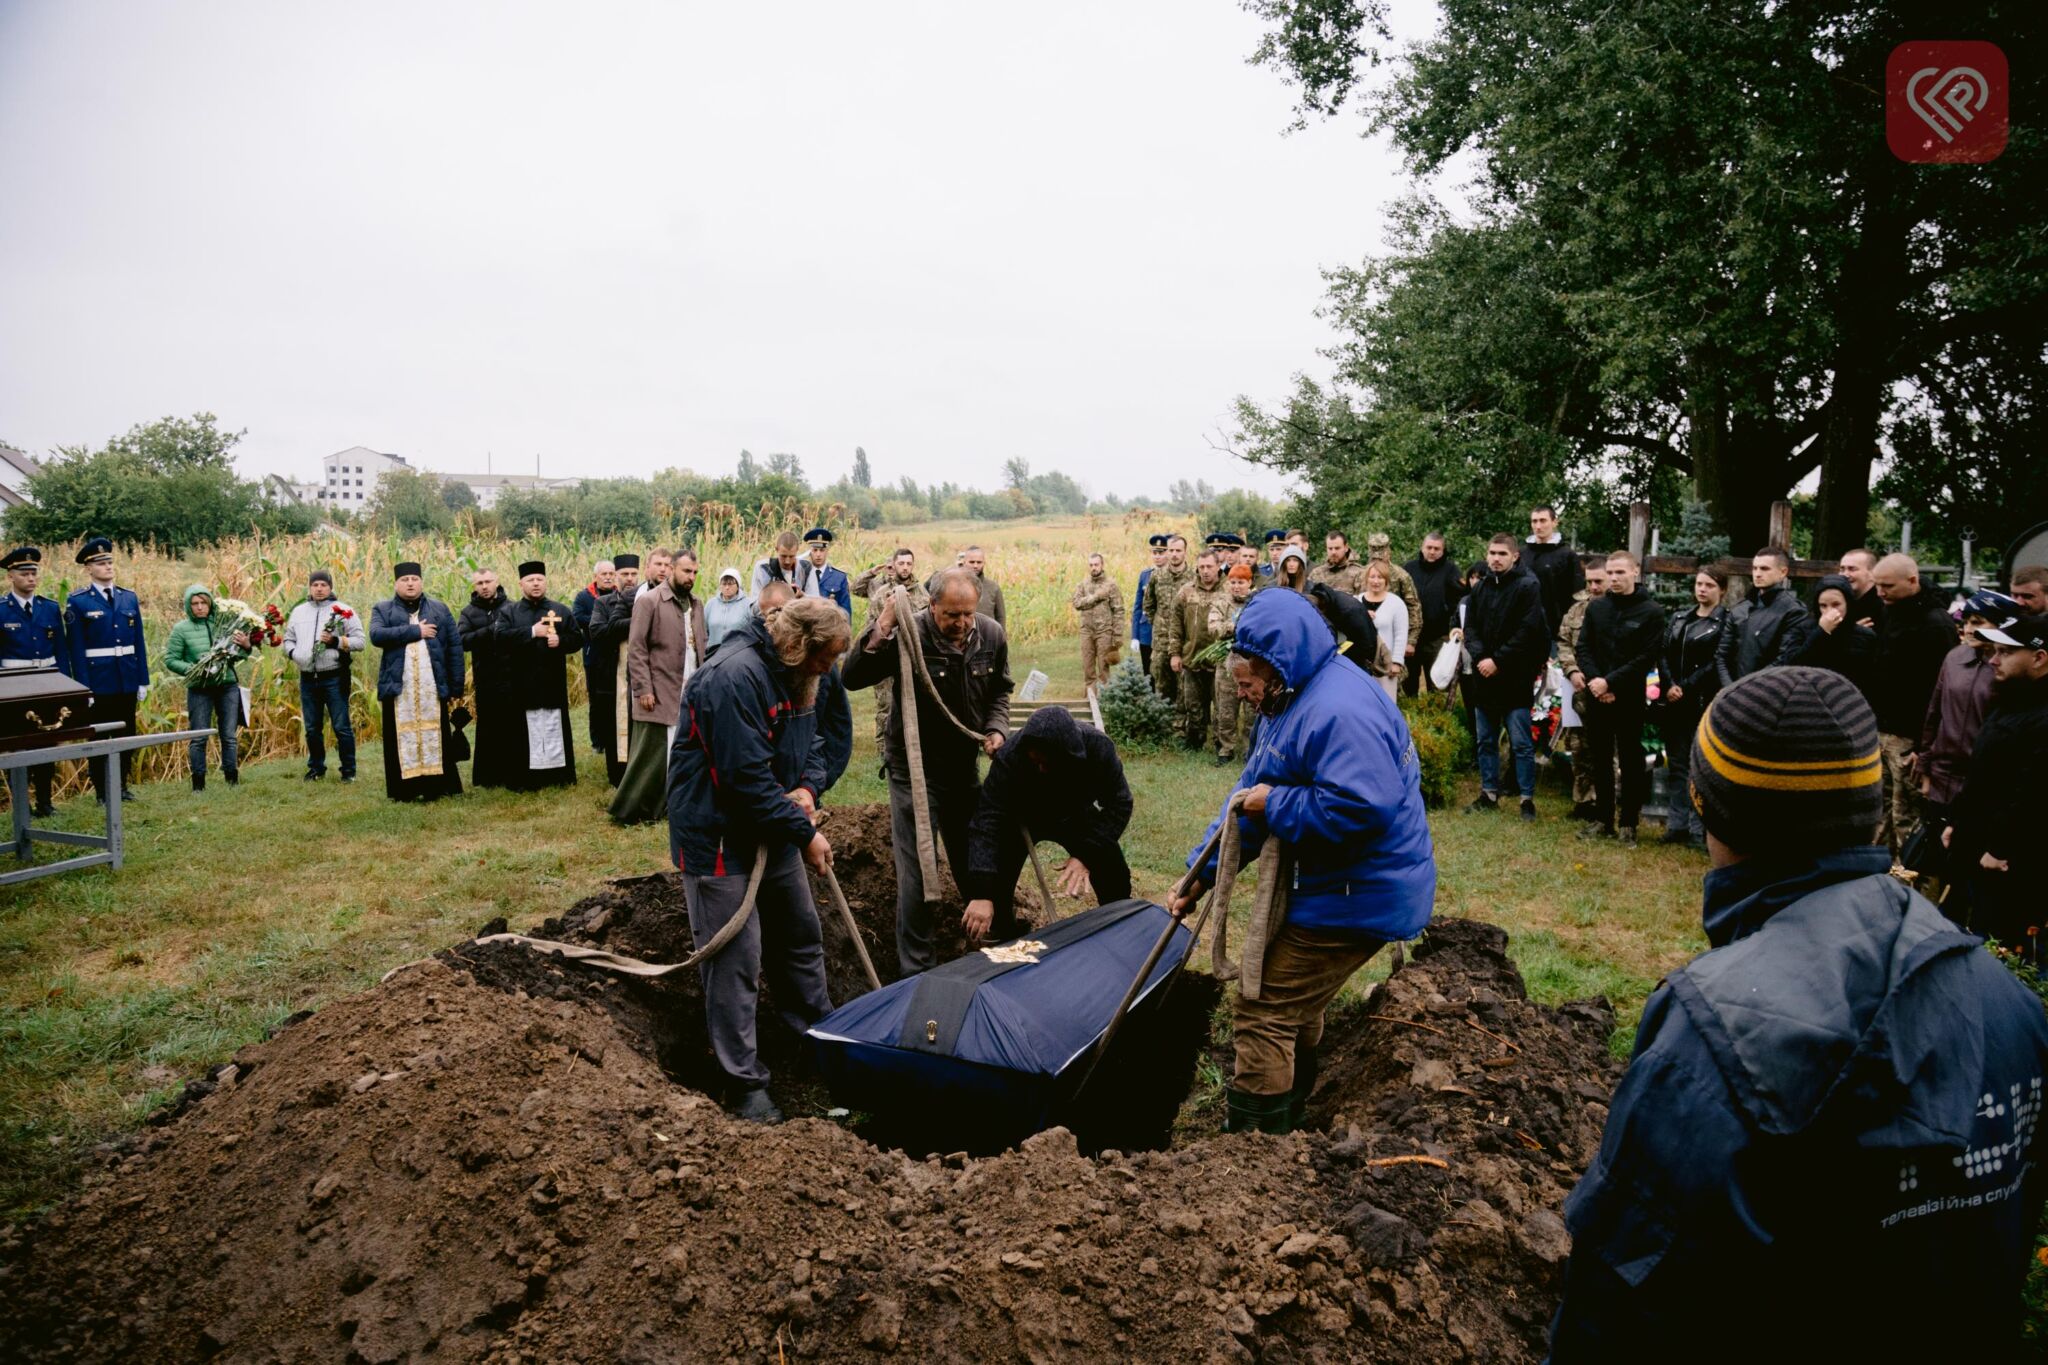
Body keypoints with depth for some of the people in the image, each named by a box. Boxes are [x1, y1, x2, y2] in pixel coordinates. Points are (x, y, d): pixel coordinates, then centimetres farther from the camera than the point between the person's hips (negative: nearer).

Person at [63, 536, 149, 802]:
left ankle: (122, 785, 23)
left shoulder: (129, 598, 8)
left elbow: (139, 642, 8)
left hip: (128, 680, 4)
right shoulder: (77, 602, -5)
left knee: (127, 734, 11)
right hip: (98, 681, -4)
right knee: (100, 737, 5)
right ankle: (102, 792, 13)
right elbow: (76, 649, -8)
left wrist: (143, 680, 6)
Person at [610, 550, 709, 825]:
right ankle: (628, 809, 8)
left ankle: (668, 803, 20)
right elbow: (636, 650, -10)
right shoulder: (648, 601, -7)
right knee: (650, 754, -3)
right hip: (659, 694, -6)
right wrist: (644, 689, -15)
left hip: (691, 693, 6)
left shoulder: (696, 604, 14)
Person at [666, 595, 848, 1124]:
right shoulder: (734, 675, -26)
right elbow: (746, 776, -29)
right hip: (719, 838, -9)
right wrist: (806, 833, -21)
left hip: (773, 833, 9)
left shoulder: (795, 676, 5)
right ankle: (745, 1082, 12)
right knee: (735, 960, -1)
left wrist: (808, 788, -9)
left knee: (801, 937, 20)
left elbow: (809, 743, 14)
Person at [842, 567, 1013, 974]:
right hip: (915, 769, -5)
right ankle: (917, 968, 13)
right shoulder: (909, 634, -21)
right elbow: (851, 678, -25)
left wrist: (997, 728, -6)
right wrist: (880, 630, -36)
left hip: (965, 765, 5)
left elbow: (999, 691, 11)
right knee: (917, 870, -2)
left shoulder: (991, 635, -5)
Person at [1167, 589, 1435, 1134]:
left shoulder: (1339, 710, -26)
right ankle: (1285, 1121, 44)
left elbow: (1363, 807, -36)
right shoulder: (1288, 704, 9)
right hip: (1322, 884, 11)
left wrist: (1277, 804, -22)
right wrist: (1200, 872, 6)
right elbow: (1250, 796, 11)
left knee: (1263, 1016, -6)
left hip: (1356, 898, -11)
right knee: (1297, 1009, 25)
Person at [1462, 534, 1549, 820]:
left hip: (1515, 678, -6)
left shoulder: (1527, 586, -7)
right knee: (1486, 741, 12)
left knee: (1522, 743, -1)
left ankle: (1527, 798, 7)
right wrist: (1480, 657, -10)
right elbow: (1470, 627, 8)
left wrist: (1498, 660, -16)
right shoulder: (1481, 587, 11)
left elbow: (1528, 631, -14)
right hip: (1483, 677, 6)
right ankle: (1489, 794, 22)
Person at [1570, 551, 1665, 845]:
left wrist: (1610, 682, -17)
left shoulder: (1651, 611, -5)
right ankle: (1602, 819, 20)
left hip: (1630, 699, -4)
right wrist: (1594, 681, -10)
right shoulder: (1595, 607, 7)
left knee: (1630, 763, 4)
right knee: (1600, 761, 11)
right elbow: (1584, 647, 5)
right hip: (1596, 698, 4)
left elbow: (1647, 658, -10)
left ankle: (1628, 824, 12)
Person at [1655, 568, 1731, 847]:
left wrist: (1685, 687, -12)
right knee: (1677, 764, 9)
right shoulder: (1679, 618, 15)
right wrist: (1669, 685, -7)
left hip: (1703, 704, -5)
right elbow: (1664, 653, 8)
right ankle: (1677, 824, 15)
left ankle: (1699, 830, 2)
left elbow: (1717, 663, -9)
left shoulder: (1726, 622, -2)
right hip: (1673, 703, 5)